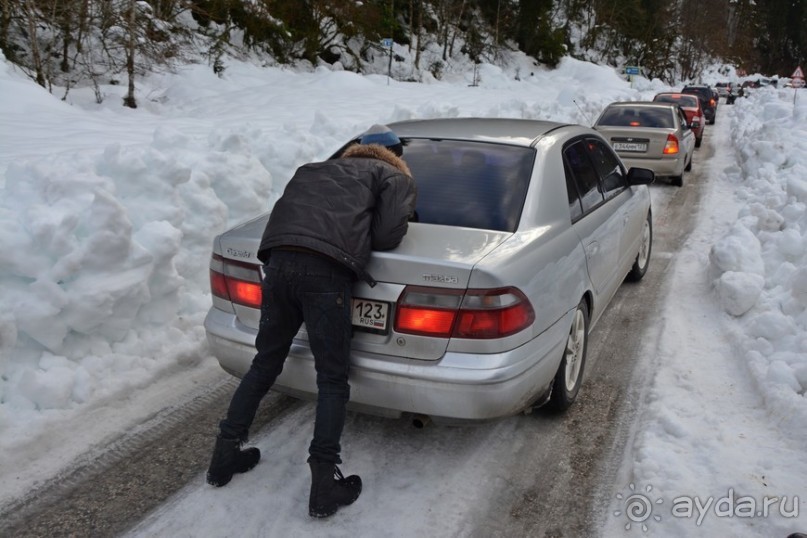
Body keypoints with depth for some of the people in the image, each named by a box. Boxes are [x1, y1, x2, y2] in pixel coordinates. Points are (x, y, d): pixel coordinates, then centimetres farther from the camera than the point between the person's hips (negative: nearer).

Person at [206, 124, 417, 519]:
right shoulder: (396, 178, 20)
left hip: (279, 261, 5)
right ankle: (324, 484, 5)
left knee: (265, 364, 20)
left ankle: (225, 455, 29)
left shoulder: (321, 169, 36)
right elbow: (388, 236, 6)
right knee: (333, 379, 5)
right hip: (325, 270, -5)